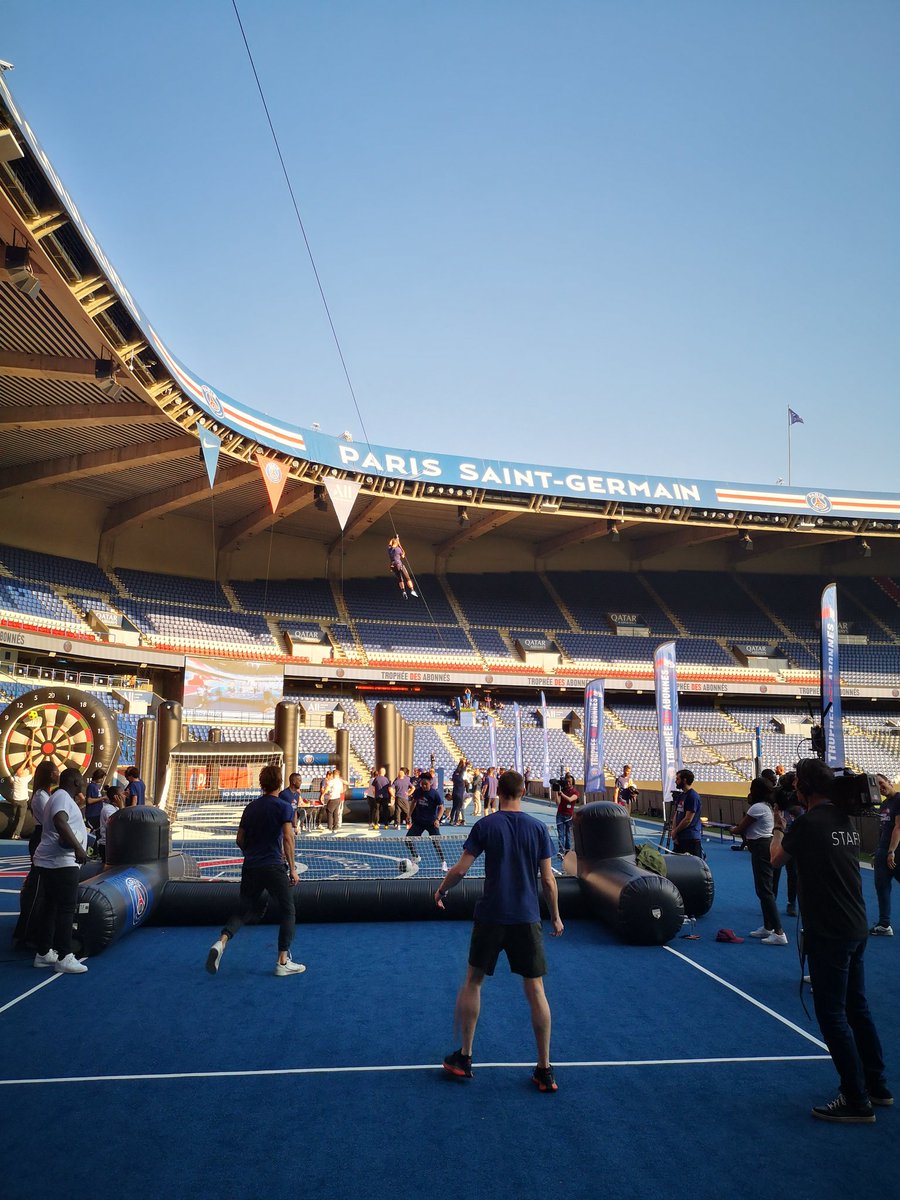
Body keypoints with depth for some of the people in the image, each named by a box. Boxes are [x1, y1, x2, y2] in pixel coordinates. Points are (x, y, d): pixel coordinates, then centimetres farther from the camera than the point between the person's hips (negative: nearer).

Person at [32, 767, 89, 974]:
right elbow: (60, 822, -34)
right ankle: (63, 957, -5)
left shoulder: (61, 798, 19)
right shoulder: (63, 797, -14)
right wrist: (78, 847, -37)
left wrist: (79, 808, 25)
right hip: (61, 863, -11)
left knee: (49, 907, 15)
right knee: (66, 909, -7)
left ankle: (44, 953, 21)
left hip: (49, 862, 11)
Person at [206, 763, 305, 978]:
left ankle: (222, 941, -10)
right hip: (274, 867, -5)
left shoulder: (250, 807, 11)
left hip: (250, 868, 5)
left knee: (244, 910, 16)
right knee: (288, 911, 8)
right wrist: (292, 869, -10)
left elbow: (240, 839, 15)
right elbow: (287, 838, -14)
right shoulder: (283, 807, -5)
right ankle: (283, 962, 5)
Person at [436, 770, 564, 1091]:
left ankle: (464, 1058, 22)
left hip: (490, 917, -1)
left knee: (473, 981, 16)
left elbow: (460, 869, -7)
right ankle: (544, 1070, 14)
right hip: (527, 919, 1)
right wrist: (556, 917, 12)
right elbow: (548, 880, 0)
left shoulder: (485, 825, -6)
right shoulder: (538, 828, -2)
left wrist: (441, 890, 12)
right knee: (535, 990, 9)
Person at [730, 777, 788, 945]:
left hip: (761, 848, -11)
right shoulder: (767, 806, 15)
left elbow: (740, 828, -8)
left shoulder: (757, 807, -16)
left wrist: (733, 829, 9)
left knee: (764, 890, -9)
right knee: (764, 888, 17)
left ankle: (779, 933, -11)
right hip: (766, 845, 11)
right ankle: (768, 927, 25)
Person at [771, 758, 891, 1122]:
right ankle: (877, 1085, 32)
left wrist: (778, 826, 16)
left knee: (832, 1014, 1)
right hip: (856, 928, 8)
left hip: (829, 934, -8)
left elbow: (777, 859, 1)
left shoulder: (807, 824, -18)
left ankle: (857, 1102, 8)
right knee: (857, 1008, 20)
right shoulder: (845, 819, 4)